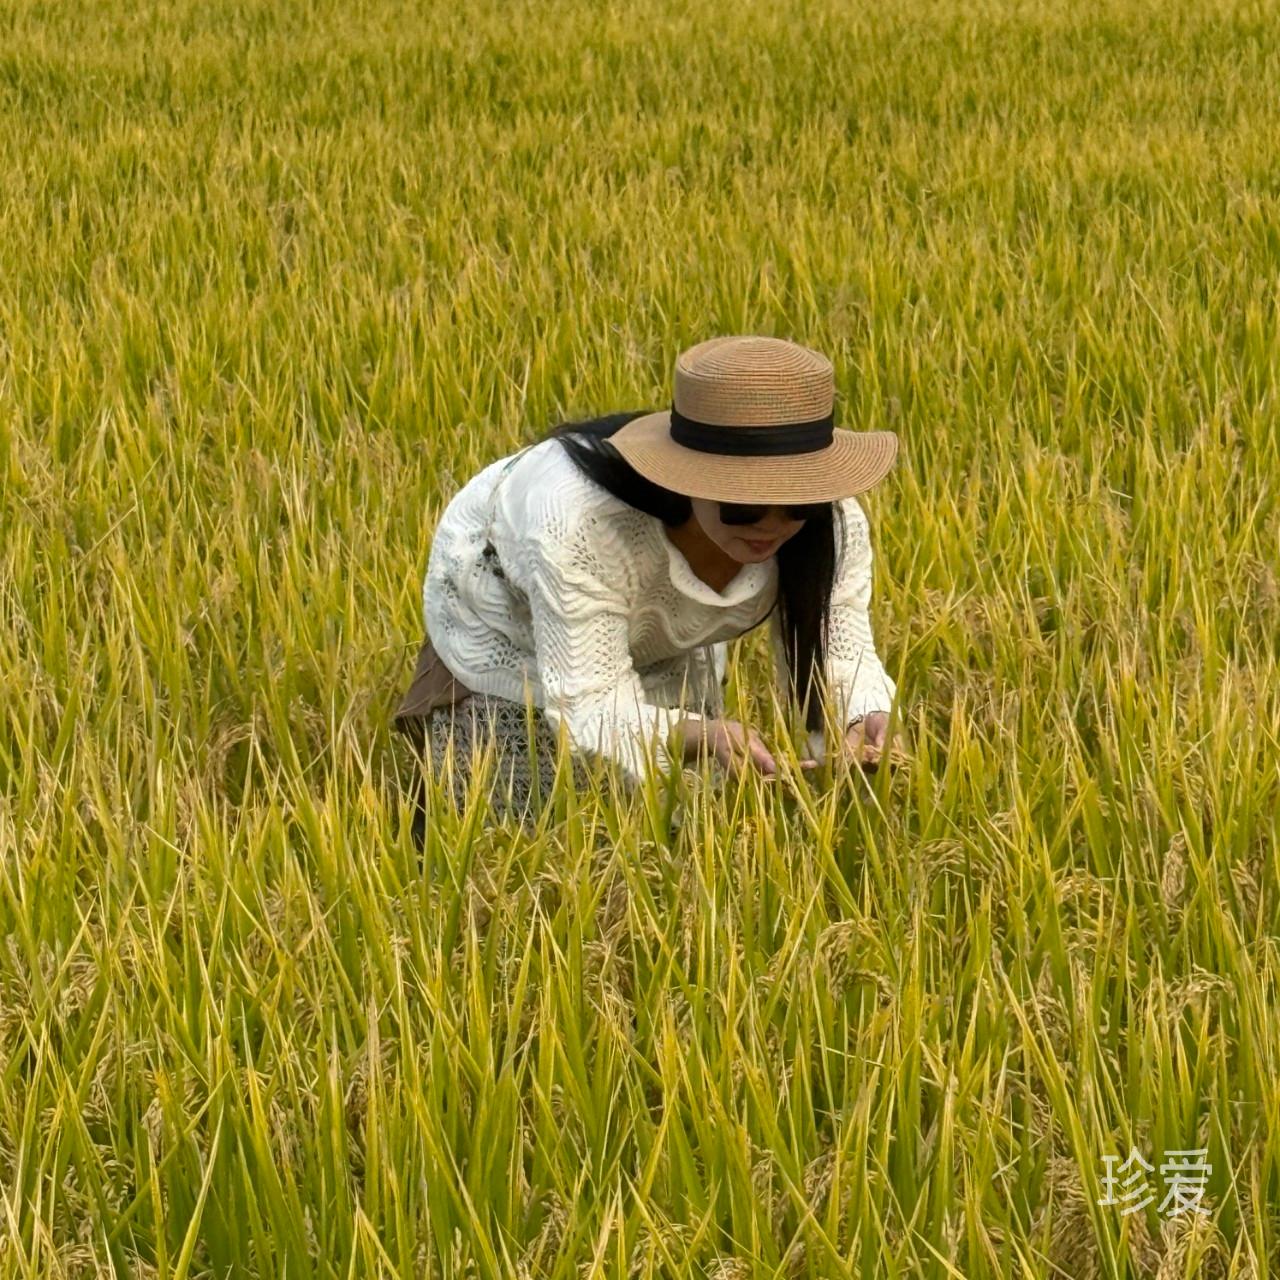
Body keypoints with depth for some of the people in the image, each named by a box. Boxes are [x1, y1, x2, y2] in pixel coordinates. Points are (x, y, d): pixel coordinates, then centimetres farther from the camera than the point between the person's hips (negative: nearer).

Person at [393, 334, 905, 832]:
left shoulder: (833, 523, -32)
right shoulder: (580, 525, -47)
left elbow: (839, 657, -28)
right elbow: (592, 704, -44)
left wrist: (867, 720, -53)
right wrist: (708, 735, -63)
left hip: (662, 642, 5)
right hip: (507, 637, -4)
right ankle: (442, 719, 24)